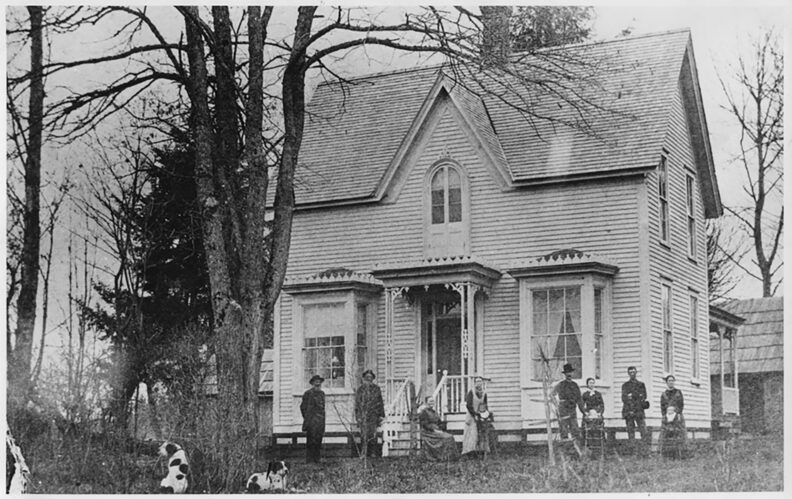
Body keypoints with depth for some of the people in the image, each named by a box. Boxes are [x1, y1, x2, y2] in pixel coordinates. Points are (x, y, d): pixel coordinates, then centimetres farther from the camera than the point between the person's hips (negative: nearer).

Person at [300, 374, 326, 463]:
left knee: (318, 442, 5)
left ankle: (316, 460, 9)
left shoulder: (322, 393, 16)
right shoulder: (308, 393, -2)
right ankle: (309, 461, -8)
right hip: (311, 422, -6)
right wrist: (307, 418, -4)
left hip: (320, 422, 6)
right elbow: (303, 407, -1)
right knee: (311, 441, -9)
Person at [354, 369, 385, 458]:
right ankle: (363, 453, -5)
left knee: (373, 435, -3)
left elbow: (380, 402, 12)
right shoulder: (360, 388, 10)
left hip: (373, 415, 1)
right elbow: (357, 402, 7)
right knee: (364, 434, -6)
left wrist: (381, 415, 6)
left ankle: (373, 452, 3)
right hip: (363, 414, -1)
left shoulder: (376, 389, 12)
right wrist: (357, 415, 0)